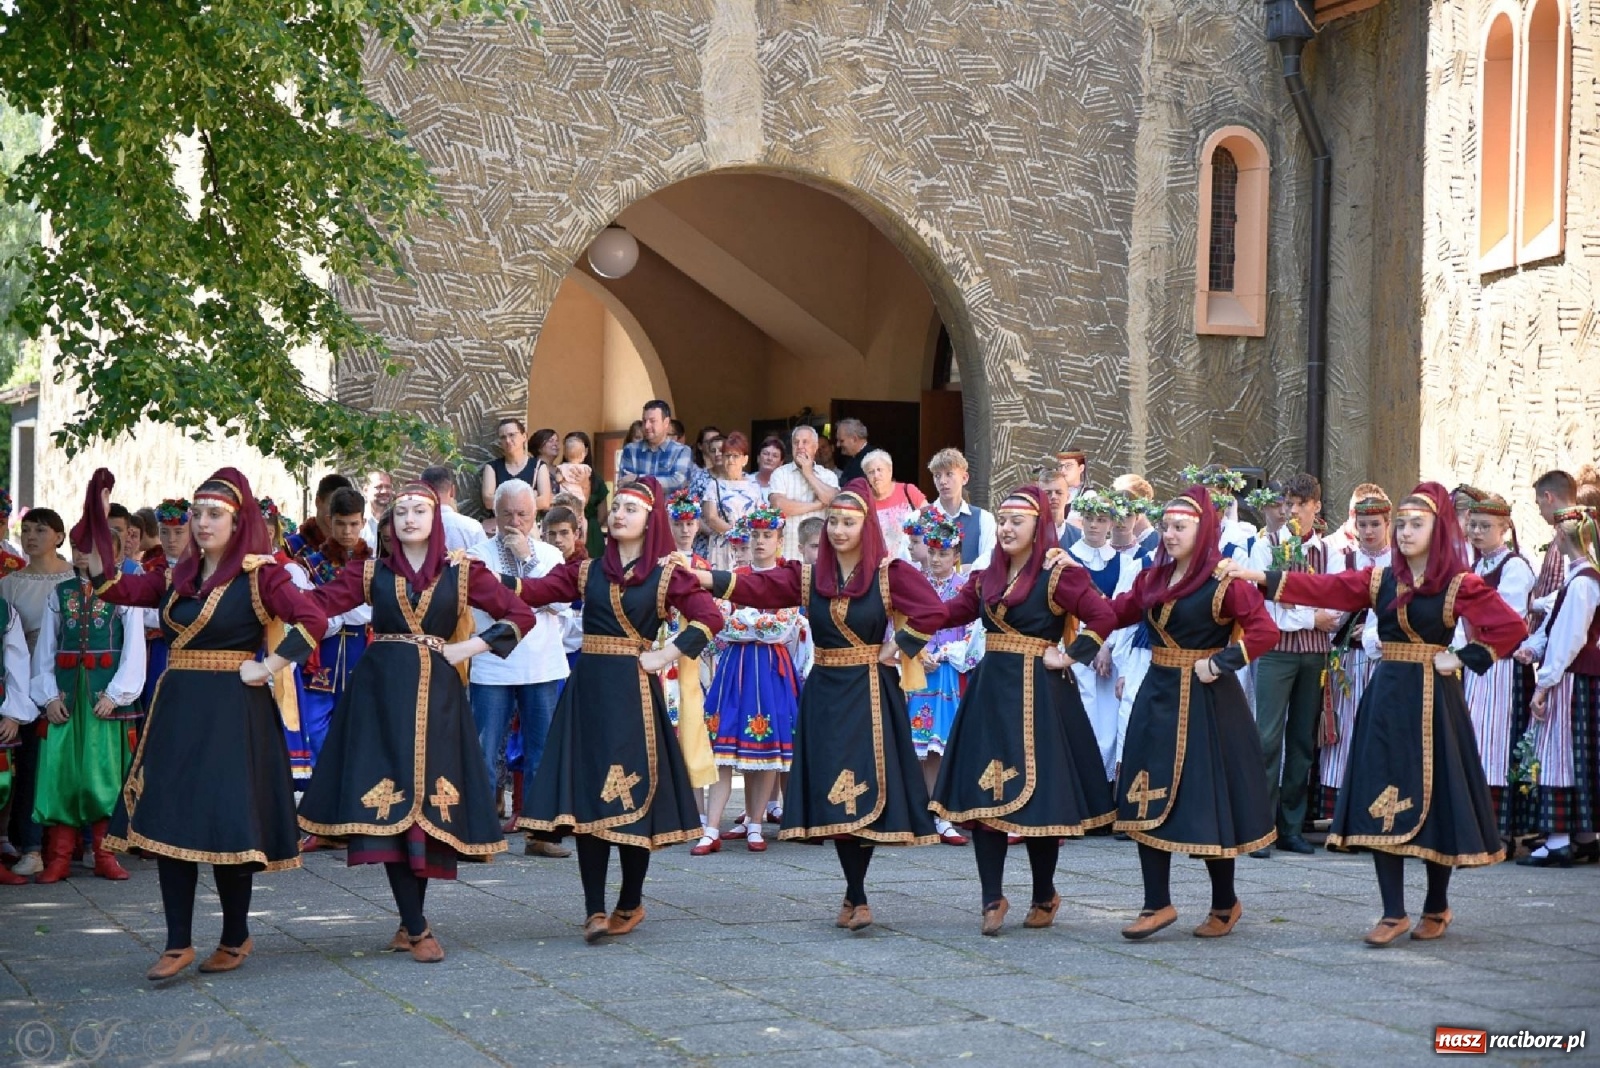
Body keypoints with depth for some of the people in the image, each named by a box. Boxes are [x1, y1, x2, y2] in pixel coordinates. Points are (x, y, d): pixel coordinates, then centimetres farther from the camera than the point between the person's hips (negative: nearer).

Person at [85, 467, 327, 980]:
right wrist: (97, 524, 0)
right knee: (168, 820, 2)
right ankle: (178, 943, 7)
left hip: (232, 712, -6)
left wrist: (267, 669, -17)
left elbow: (312, 620, -18)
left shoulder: (260, 576, -5)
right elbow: (112, 587, 3)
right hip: (178, 710, 6)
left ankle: (235, 938, 15)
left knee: (226, 824, -1)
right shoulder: (178, 578, 12)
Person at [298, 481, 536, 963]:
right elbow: (317, 604, -3)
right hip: (382, 691, 0)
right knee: (391, 806, -9)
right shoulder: (372, 572, 8)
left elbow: (521, 616, 4)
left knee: (429, 803, 1)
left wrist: (469, 648, -3)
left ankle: (411, 921, 12)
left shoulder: (462, 572, 6)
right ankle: (417, 928, -7)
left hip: (436, 694, 0)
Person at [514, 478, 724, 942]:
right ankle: (594, 909, 3)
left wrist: (667, 655, -11)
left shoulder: (666, 574, 2)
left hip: (634, 692, -3)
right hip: (588, 690, 3)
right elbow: (535, 591, 1)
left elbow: (709, 617, -7)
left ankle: (630, 904, 15)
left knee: (634, 797, 1)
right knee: (586, 798, 0)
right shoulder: (588, 570, 11)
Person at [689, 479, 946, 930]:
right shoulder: (808, 576, 4)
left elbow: (932, 610, -12)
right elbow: (756, 588, -8)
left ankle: (855, 895, 8)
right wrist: (700, 577, -20)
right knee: (834, 794, -1)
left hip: (871, 695, -2)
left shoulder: (890, 573, -3)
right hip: (825, 695, 2)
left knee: (867, 790, -3)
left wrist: (898, 647, -10)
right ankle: (857, 897, 6)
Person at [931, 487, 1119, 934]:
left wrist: (1069, 657, -13)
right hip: (990, 691, 6)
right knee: (983, 796, 1)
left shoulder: (1059, 574, -8)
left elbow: (1103, 617, -14)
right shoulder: (988, 575, 13)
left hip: (1037, 694, -6)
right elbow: (951, 612, 15)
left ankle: (1044, 897, 18)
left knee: (1038, 795, 1)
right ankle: (993, 899, 7)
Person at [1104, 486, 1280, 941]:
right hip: (1158, 698, 7)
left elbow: (1265, 631, -18)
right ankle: (1157, 904, 10)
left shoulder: (1224, 582, -11)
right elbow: (1114, 613, 16)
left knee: (1209, 800, 1)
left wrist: (1219, 663, -21)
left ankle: (1225, 904, 18)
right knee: (1149, 802, 3)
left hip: (1207, 699, -6)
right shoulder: (1154, 579, 10)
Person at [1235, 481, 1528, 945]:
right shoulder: (1380, 580, 8)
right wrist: (1262, 578, -7)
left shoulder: (1460, 585, -4)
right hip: (1387, 698, 4)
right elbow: (1322, 588, 2)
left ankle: (1436, 907, 21)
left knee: (1435, 801, 3)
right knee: (1382, 804, 0)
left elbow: (1510, 628, -12)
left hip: (1434, 700, -4)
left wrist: (1462, 659, -12)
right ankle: (1394, 913, 6)